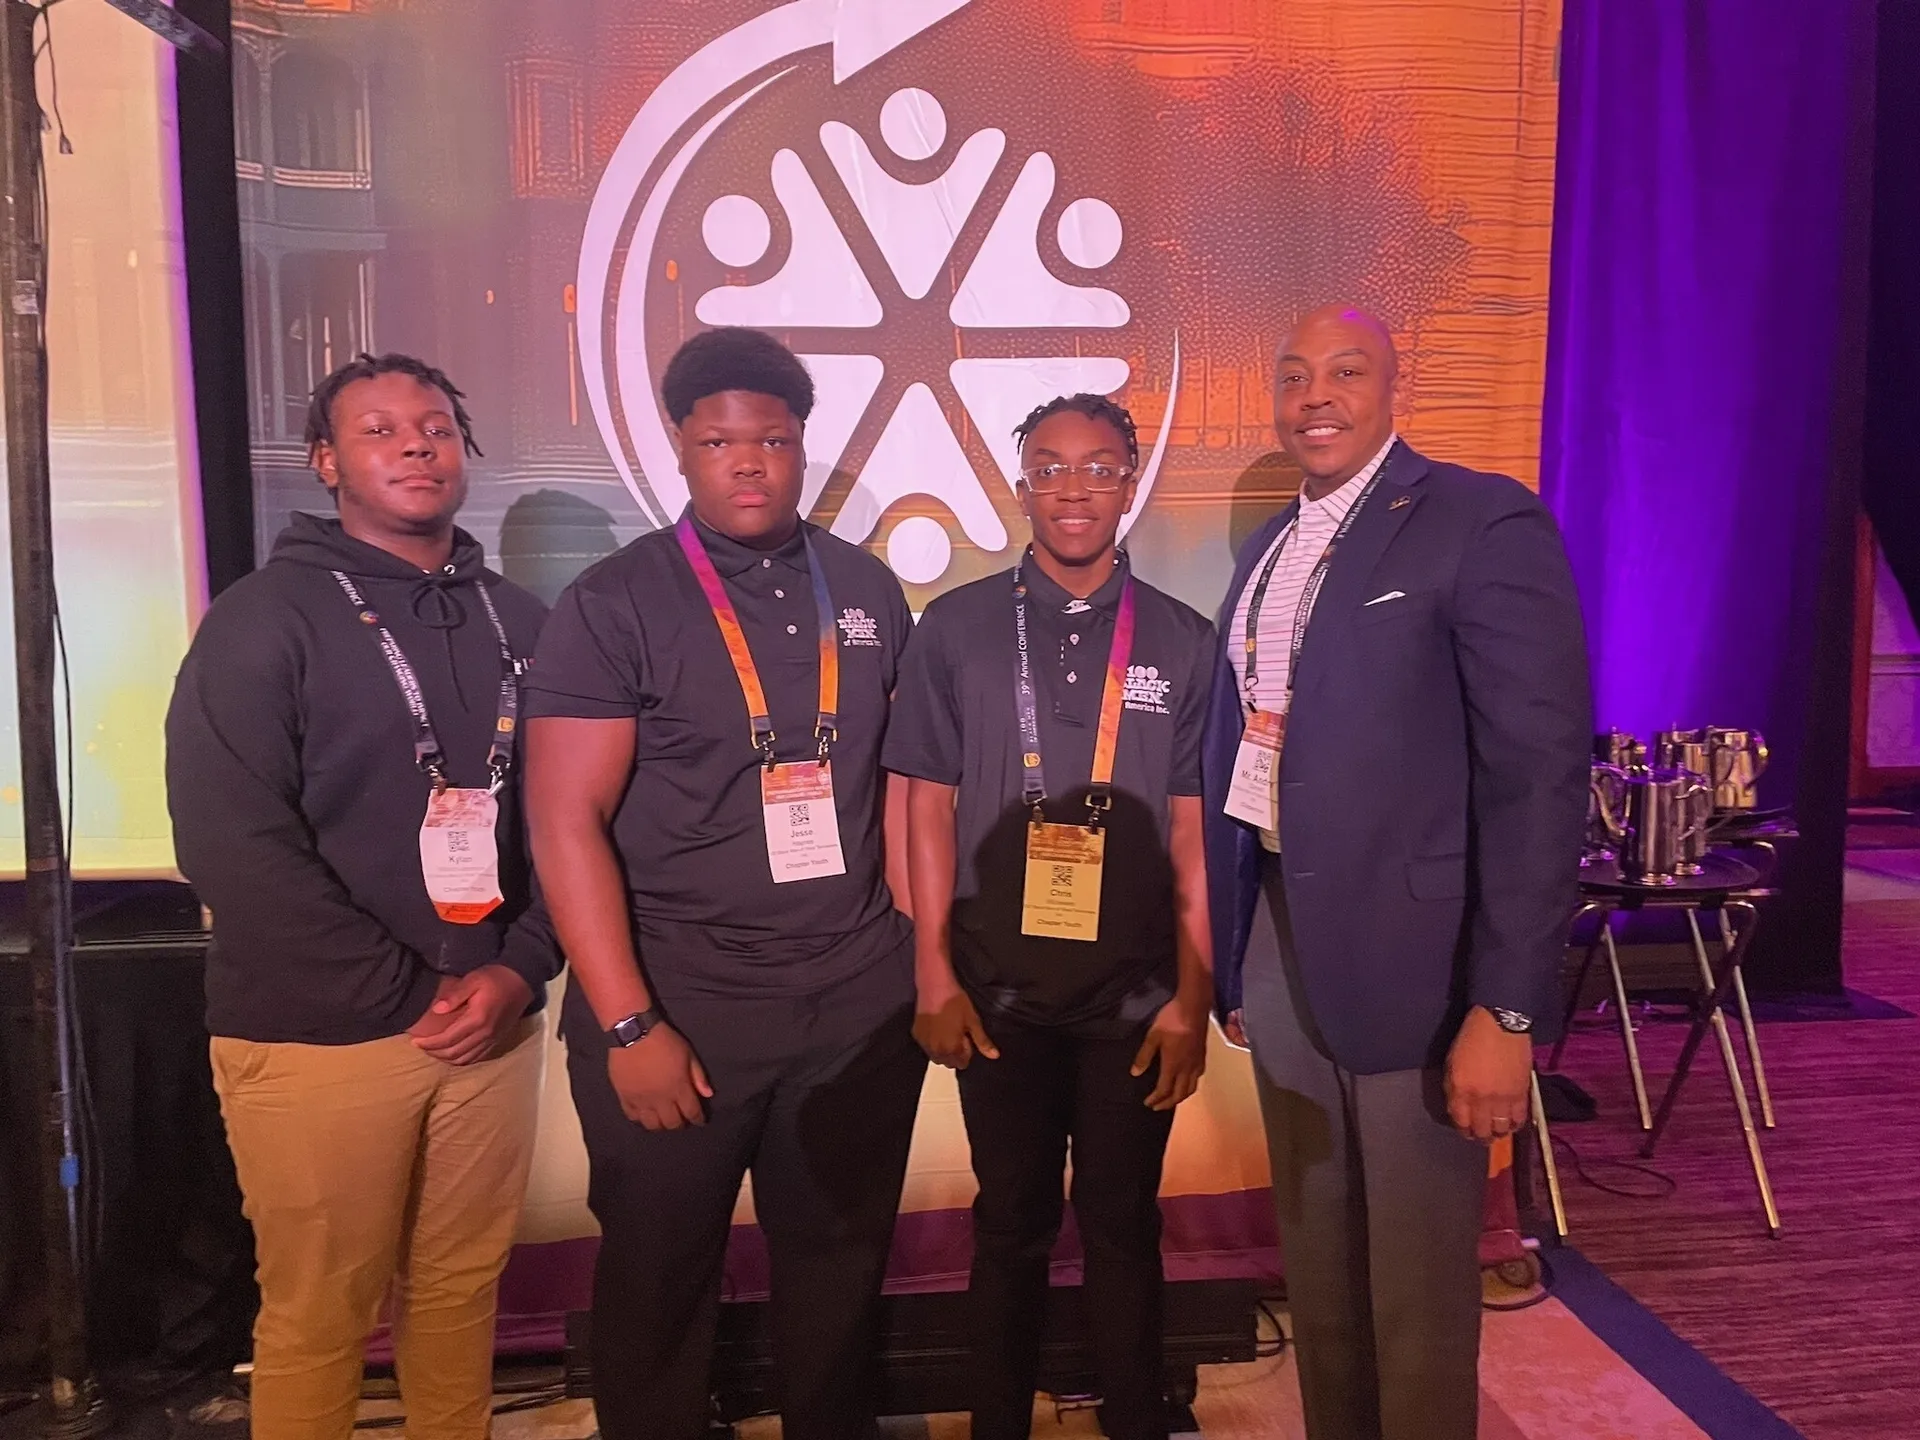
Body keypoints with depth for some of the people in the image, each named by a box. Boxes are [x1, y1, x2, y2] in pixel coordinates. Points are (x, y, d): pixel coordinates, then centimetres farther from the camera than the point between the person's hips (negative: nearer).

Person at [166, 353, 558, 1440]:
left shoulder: (518, 623, 9)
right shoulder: (266, 619, -5)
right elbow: (232, 843, -13)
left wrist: (520, 968, -6)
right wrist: (403, 995, -13)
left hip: (492, 1021, 4)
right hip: (319, 1035, -4)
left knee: (463, 1290, 14)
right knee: (319, 1314, 8)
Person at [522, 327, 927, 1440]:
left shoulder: (868, 591, 5)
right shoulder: (615, 605, -7)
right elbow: (566, 820, -10)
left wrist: (923, 952, 6)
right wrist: (629, 1023, -13)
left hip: (861, 1006, 3)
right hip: (678, 1009, -3)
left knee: (841, 1266, 16)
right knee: (660, 1281, 14)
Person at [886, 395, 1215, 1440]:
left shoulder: (1182, 643, 0)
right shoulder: (956, 628, -1)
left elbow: (1193, 834, 1)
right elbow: (930, 811, 0)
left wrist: (1191, 998, -2)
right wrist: (935, 980, -3)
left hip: (1135, 998, 0)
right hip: (999, 994, 0)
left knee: (1123, 1226, 14)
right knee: (1011, 1225, 15)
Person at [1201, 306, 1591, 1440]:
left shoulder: (1485, 524, -9)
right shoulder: (1267, 550, 12)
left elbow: (1541, 773, -15)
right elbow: (1243, 760, 12)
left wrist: (1507, 1009, -19)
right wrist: (1230, 963, 10)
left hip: (1412, 957, -6)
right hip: (1281, 948, 6)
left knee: (1418, 1288, 8)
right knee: (1316, 1266, 19)